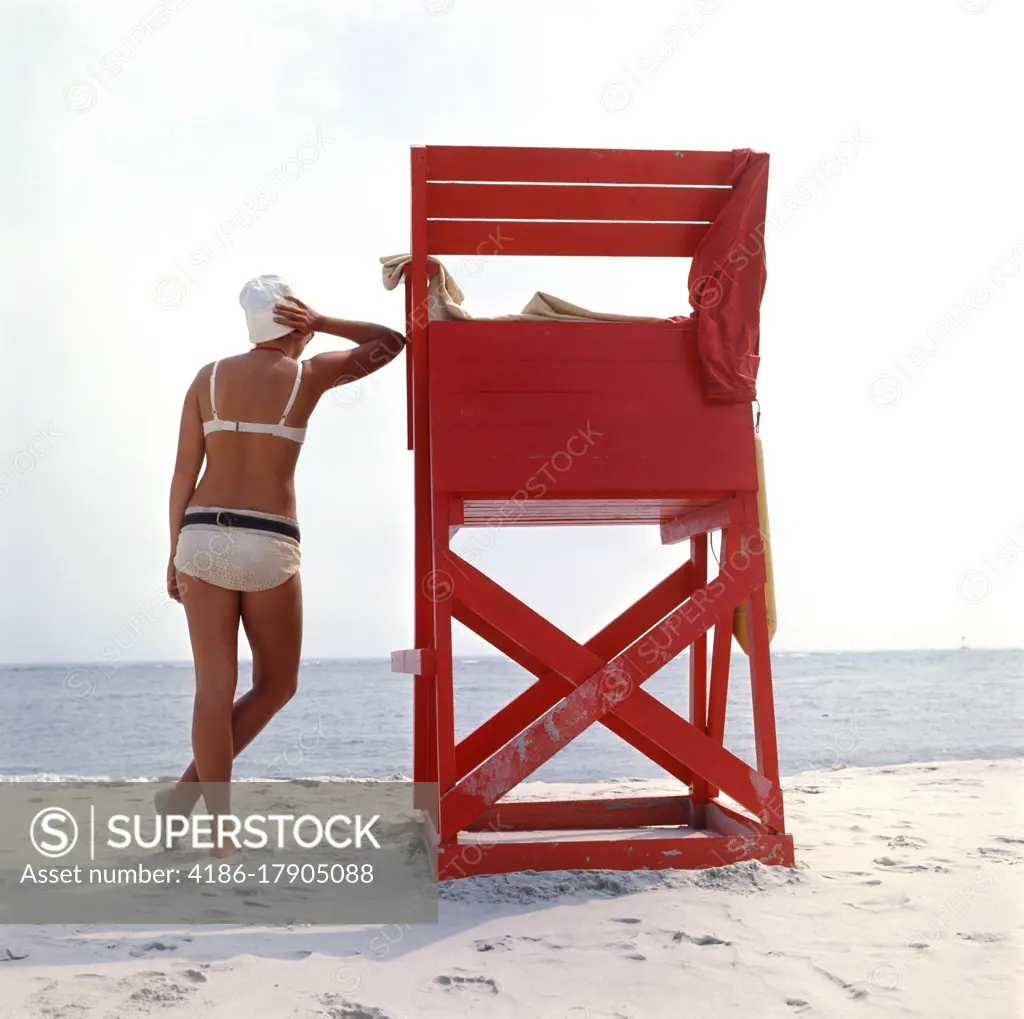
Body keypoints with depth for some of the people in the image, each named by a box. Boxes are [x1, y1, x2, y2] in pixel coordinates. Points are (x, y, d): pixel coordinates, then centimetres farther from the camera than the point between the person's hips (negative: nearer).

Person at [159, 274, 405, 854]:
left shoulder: (210, 376, 8)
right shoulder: (310, 375, 2)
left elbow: (184, 472, 6)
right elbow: (391, 342, 14)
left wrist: (175, 552, 12)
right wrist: (320, 322, 10)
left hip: (204, 536, 3)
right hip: (269, 546, -3)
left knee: (215, 687, 3)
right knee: (278, 684, 15)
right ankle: (191, 788, 10)